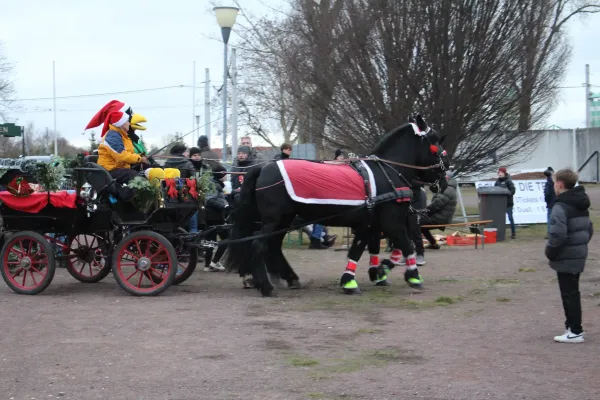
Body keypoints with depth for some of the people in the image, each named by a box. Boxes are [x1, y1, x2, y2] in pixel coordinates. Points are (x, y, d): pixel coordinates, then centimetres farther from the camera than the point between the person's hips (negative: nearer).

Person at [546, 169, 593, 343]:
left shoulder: (561, 206, -19)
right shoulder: (582, 204, 11)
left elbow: (558, 234, -26)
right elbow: (589, 229, 19)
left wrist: (550, 252, -13)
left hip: (566, 257, -9)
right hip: (579, 255, 9)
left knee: (569, 294, -2)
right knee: (572, 292, 18)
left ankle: (575, 332, 1)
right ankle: (573, 326, 26)